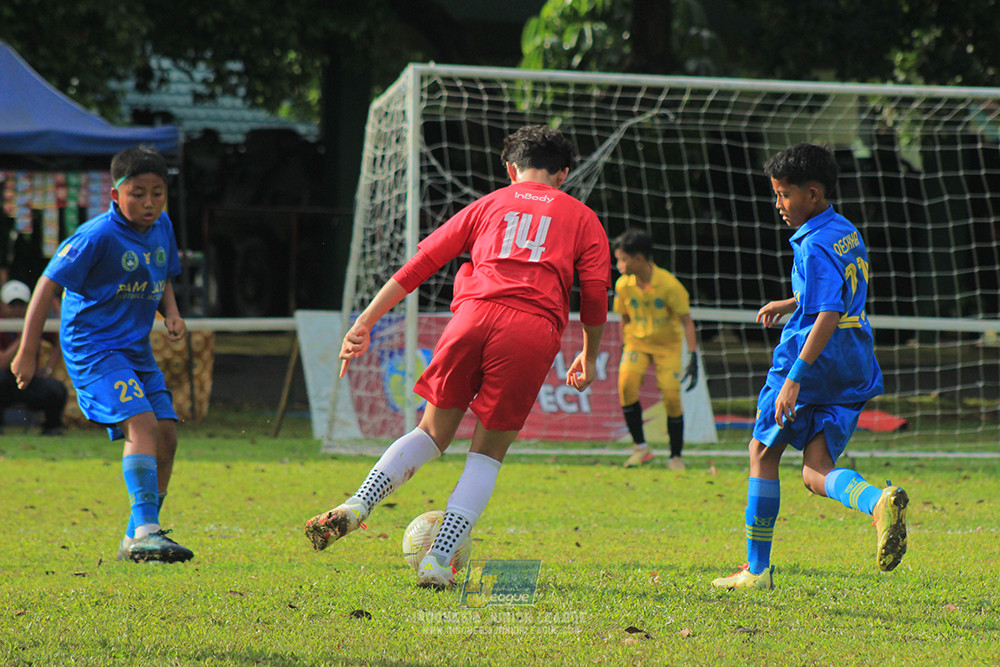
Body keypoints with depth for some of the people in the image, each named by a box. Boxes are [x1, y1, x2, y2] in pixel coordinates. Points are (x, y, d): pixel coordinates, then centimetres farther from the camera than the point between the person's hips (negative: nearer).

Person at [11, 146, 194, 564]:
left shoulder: (162, 228, 6)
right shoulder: (98, 236, -16)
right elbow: (49, 284, -14)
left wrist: (171, 312, 1)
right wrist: (27, 352, -14)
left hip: (136, 351, 8)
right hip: (92, 346, -8)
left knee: (167, 434, 1)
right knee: (142, 424, -24)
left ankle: (135, 540, 11)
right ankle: (146, 532, -29)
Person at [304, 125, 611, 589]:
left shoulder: (487, 206, 27)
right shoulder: (583, 219, 23)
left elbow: (418, 265, 21)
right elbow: (595, 295, 13)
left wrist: (365, 322, 20)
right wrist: (589, 358, 29)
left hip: (474, 315, 1)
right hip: (534, 330, -1)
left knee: (433, 432, 16)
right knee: (487, 454, 8)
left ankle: (357, 506, -5)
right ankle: (439, 561, -5)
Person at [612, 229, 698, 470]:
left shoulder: (669, 284, -21)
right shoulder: (623, 285, -10)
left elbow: (687, 321, -14)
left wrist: (693, 357, -20)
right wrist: (624, 349, 9)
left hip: (667, 344, -2)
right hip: (637, 342, 2)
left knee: (671, 398, -12)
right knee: (626, 382, -24)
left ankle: (676, 457, 7)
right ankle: (640, 447, -13)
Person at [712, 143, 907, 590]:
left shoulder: (816, 246, -16)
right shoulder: (846, 232, 13)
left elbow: (827, 317, -25)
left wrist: (794, 379, -27)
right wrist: (787, 305, 30)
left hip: (815, 360, -9)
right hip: (854, 368, 9)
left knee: (763, 453, 8)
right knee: (816, 473, 5)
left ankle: (757, 569, 12)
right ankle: (879, 501, -27)